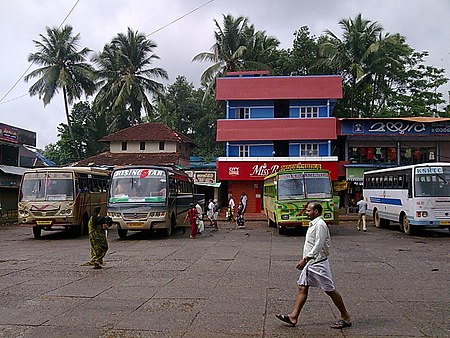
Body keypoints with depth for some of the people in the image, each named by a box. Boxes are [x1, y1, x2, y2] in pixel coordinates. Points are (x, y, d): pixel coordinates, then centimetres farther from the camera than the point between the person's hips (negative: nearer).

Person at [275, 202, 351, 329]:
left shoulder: (320, 225, -17)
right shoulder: (313, 224, 13)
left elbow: (318, 246, -23)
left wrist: (305, 259, -24)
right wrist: (305, 261, 19)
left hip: (318, 263, -10)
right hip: (310, 263, 10)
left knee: (330, 290, 0)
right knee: (302, 288, 6)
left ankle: (346, 318, 14)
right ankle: (293, 317, 7)